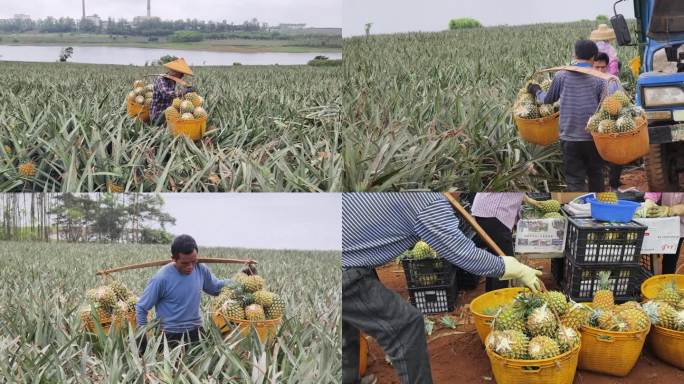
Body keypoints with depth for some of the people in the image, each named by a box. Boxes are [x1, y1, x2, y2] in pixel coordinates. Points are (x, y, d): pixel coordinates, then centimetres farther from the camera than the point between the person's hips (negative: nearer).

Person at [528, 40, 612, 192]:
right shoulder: (599, 79, -7)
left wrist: (536, 92, 29)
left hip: (569, 138, 0)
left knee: (575, 181, 2)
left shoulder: (561, 75, -4)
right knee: (595, 175, 20)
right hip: (593, 138, 0)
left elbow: (548, 99, 10)